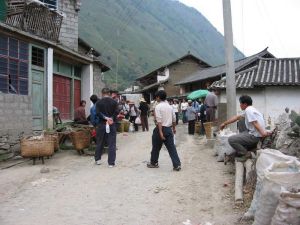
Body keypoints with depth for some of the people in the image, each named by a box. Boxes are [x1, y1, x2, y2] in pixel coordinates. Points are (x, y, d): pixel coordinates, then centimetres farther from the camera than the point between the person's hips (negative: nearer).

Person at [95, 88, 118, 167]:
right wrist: (111, 119, -9)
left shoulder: (98, 102, 1)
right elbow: (116, 113, -8)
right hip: (112, 125, -1)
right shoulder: (114, 102, 2)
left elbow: (98, 113, -11)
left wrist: (106, 118, -14)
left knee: (100, 142, 16)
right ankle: (111, 162, 1)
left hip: (101, 124, 1)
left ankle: (97, 159, 26)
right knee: (112, 144, 2)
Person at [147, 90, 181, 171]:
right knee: (171, 147, 5)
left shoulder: (158, 106, -11)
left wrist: (160, 132, -22)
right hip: (169, 129, 6)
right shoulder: (169, 106, 10)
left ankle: (154, 163, 27)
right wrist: (174, 128, 25)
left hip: (161, 128, -5)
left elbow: (159, 120, -19)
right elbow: (174, 119, 13)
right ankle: (177, 165, -1)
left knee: (156, 147, 12)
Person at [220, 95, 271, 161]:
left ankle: (245, 154, -3)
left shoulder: (248, 110, -15)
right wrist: (225, 123, 26)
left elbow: (255, 123, -24)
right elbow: (237, 117, 22)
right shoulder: (249, 109, 16)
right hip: (253, 133, 10)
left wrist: (263, 133, -30)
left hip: (254, 136, -10)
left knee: (231, 140, -12)